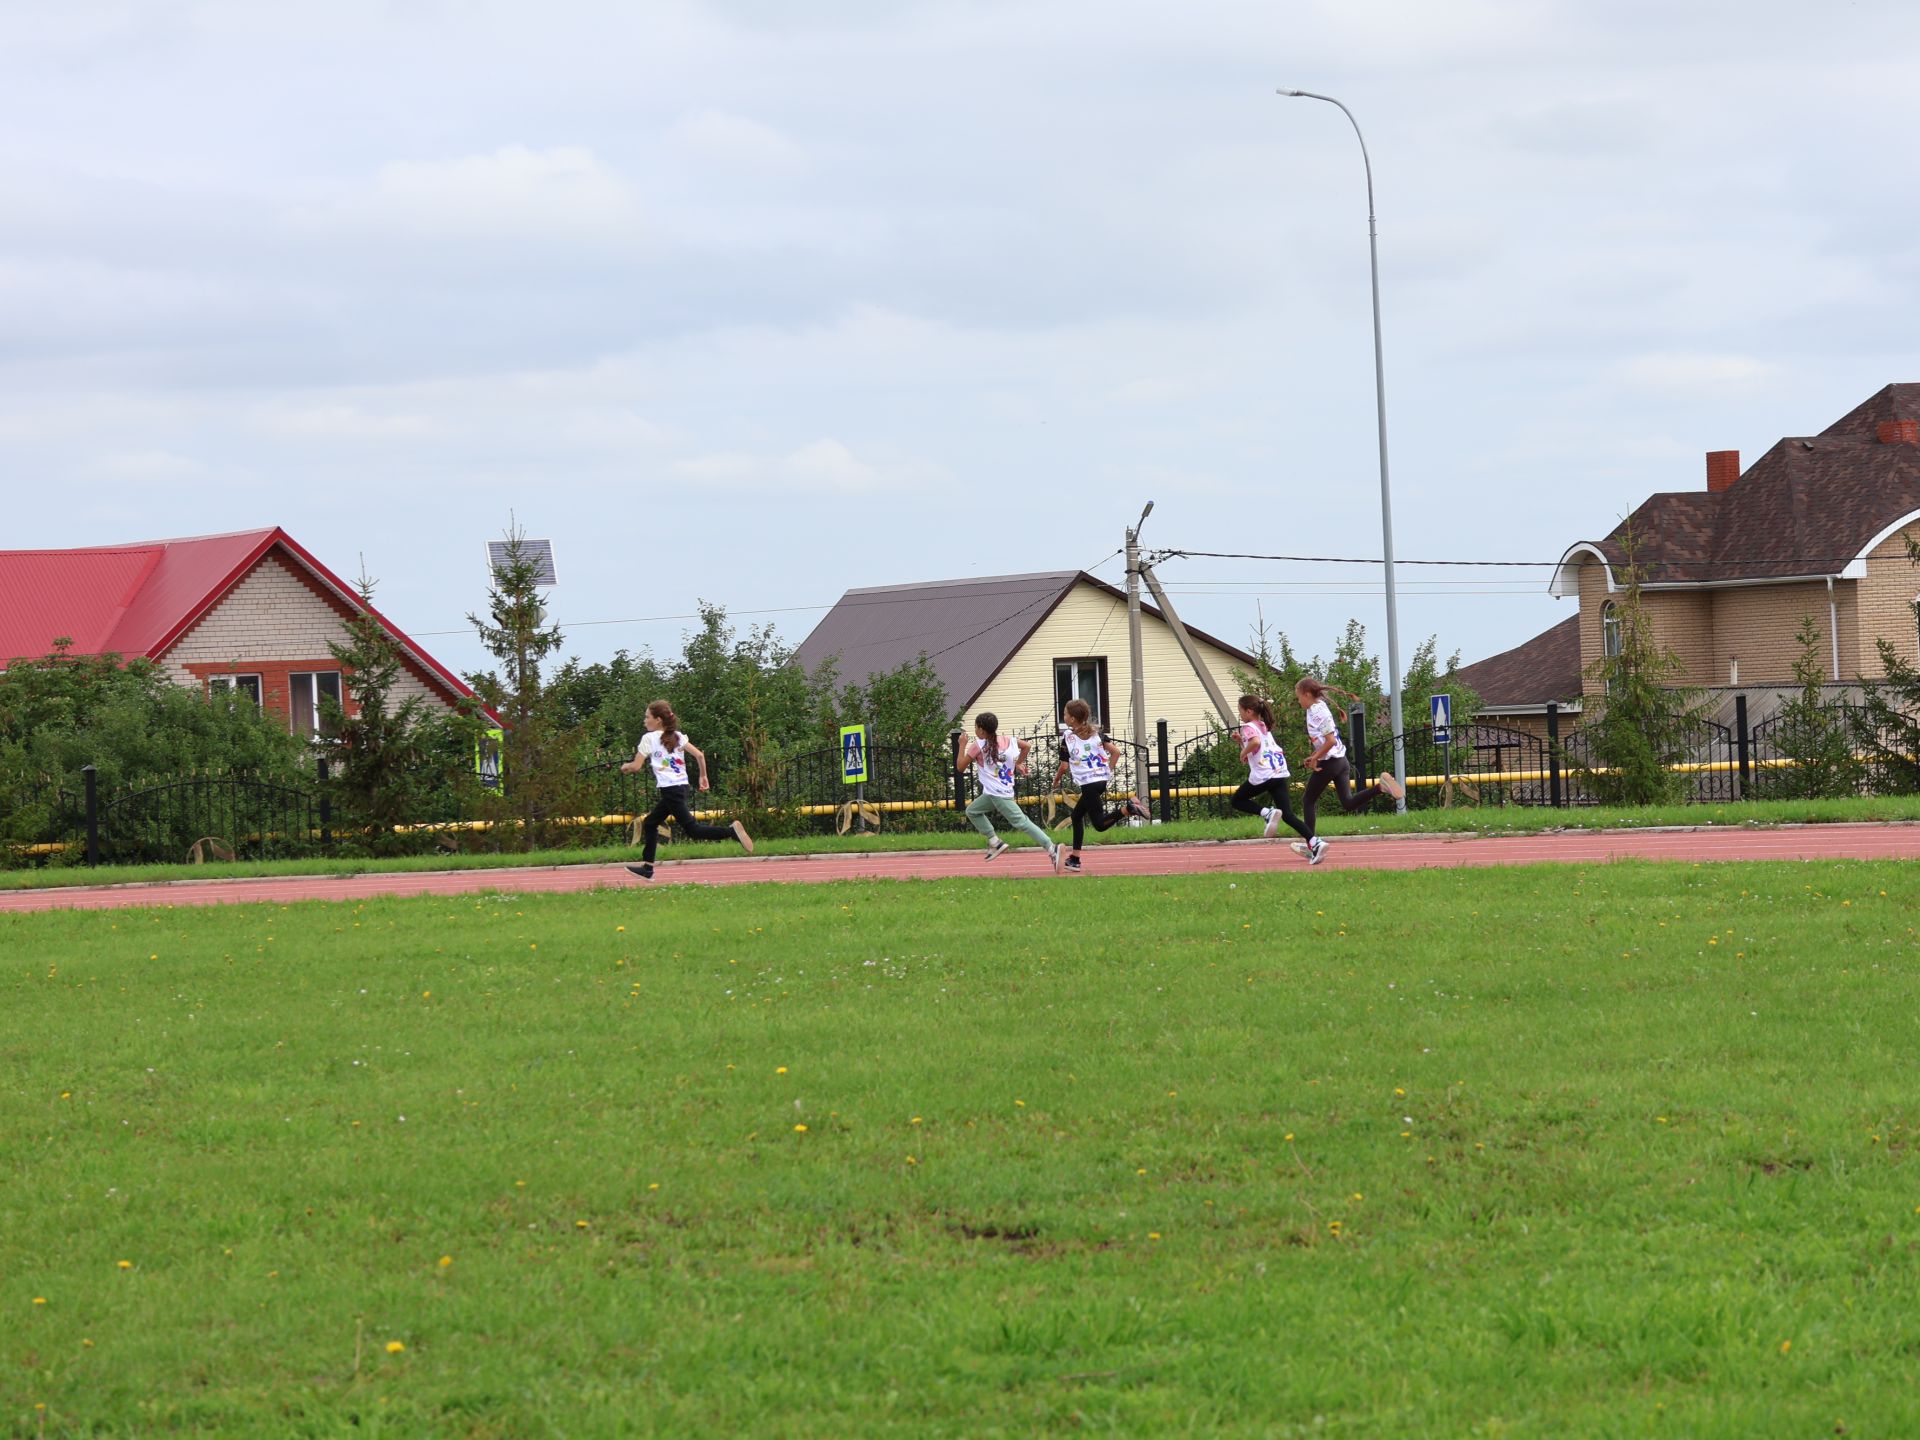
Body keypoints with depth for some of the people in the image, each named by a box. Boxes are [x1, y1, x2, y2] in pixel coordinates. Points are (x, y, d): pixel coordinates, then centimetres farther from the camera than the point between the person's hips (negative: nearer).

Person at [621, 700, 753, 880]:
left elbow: (636, 767, -6)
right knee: (650, 823, 18)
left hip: (669, 789, -9)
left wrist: (625, 767, 15)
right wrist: (703, 776, 19)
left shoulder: (649, 738, -6)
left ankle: (731, 831, -26)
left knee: (692, 829, -11)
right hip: (681, 787, 9)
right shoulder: (677, 736, 12)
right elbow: (699, 755, 8)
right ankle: (647, 868, 21)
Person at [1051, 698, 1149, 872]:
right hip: (1102, 780, 8)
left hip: (1088, 784, -8)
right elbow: (1116, 752, 5)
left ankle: (1129, 808, -29)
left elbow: (1064, 767, -6)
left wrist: (1056, 779, 13)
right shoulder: (1096, 733, 10)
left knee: (1100, 823, -6)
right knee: (1077, 814, 19)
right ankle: (1075, 858, 19)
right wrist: (1109, 770, 14)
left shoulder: (1067, 737, -6)